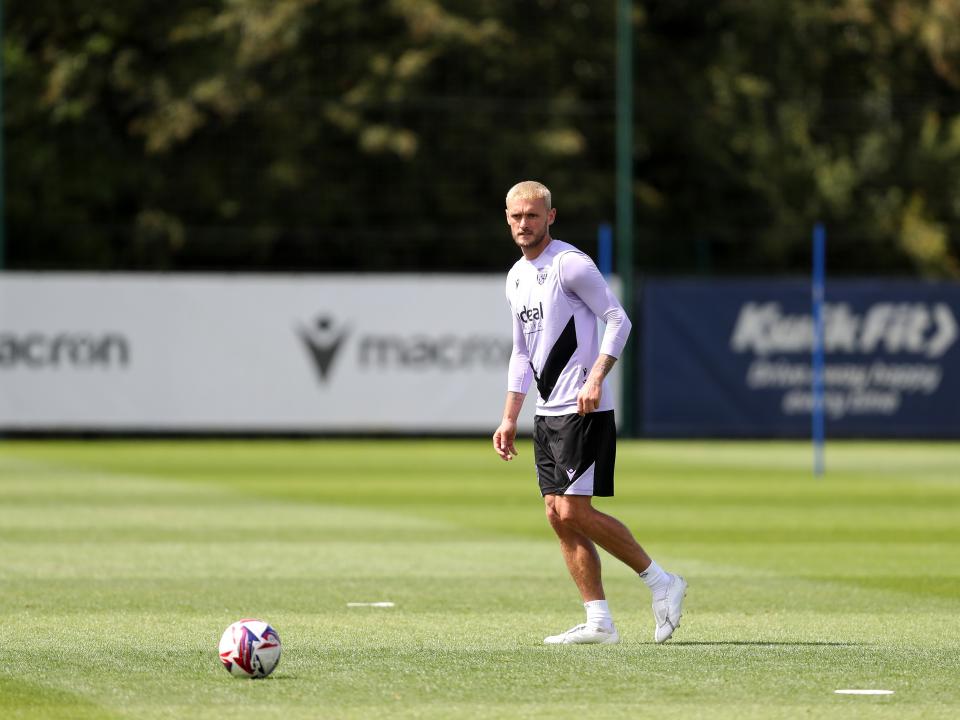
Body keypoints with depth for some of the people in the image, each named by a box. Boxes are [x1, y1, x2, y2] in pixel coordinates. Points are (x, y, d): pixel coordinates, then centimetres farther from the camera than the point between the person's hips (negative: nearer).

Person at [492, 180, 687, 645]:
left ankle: (660, 583, 0)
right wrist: (509, 419, 18)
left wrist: (595, 379, -24)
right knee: (559, 516, 2)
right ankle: (599, 621, 4)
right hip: (547, 415, 8)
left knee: (574, 512, -13)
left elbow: (618, 320, -13)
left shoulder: (569, 264, -10)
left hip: (583, 411, -8)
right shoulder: (517, 277, 16)